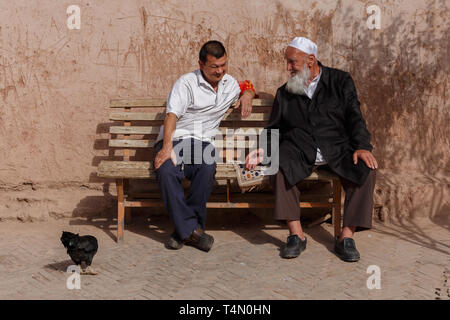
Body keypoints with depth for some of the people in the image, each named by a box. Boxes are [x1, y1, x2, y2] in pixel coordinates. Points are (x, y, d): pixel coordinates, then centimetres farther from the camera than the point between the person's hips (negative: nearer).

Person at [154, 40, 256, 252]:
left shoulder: (230, 83, 17)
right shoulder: (187, 82, -2)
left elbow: (248, 87, 41)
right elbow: (172, 115, -13)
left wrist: (247, 94, 13)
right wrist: (167, 147, -29)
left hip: (202, 141, 3)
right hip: (174, 139, -3)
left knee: (207, 169, -34)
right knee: (166, 171, -36)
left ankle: (184, 230, -25)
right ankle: (191, 230, -29)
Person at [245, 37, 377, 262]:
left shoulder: (341, 81, 10)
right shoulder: (284, 93, 19)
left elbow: (355, 118, 2)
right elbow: (274, 130, 16)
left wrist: (362, 147, -15)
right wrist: (263, 151, -4)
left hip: (337, 149, -1)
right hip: (299, 150, 1)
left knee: (366, 169, -28)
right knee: (279, 165, -32)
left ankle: (346, 236, -22)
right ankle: (296, 234, -26)